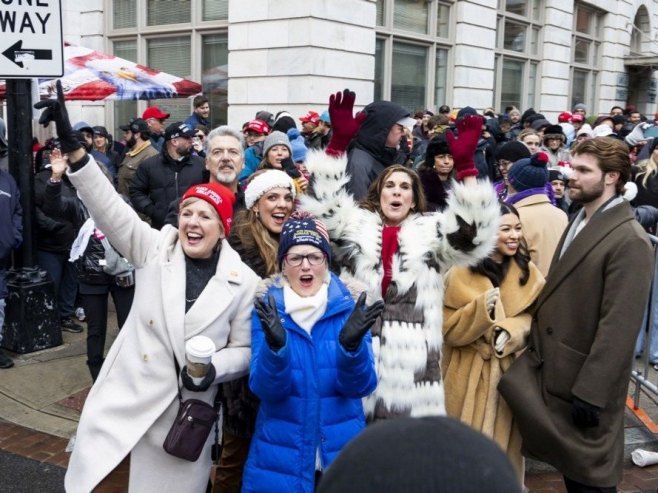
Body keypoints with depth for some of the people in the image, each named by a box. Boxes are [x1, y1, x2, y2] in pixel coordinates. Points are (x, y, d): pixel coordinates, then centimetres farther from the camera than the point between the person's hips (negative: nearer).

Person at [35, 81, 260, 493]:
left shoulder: (244, 281, -4)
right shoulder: (154, 249, -1)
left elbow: (244, 348, 2)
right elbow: (109, 208, -12)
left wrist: (214, 369, -18)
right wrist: (72, 147, -23)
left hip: (187, 411, -1)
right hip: (125, 399, 1)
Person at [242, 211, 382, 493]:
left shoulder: (350, 307, -4)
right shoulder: (268, 309, -4)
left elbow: (360, 386, -10)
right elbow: (265, 388, -12)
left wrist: (352, 343, -28)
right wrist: (275, 345, -30)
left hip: (342, 453, 1)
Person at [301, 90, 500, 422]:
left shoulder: (430, 233, 11)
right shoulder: (356, 227, 11)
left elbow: (472, 234, -5)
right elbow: (324, 208, -3)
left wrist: (465, 165, -17)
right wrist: (338, 142, -14)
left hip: (412, 361, 0)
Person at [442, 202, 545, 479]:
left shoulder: (526, 270, 2)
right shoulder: (461, 274, -11)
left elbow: (533, 316, 4)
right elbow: (448, 330, -11)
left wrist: (509, 332, -16)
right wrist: (481, 308, -27)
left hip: (512, 370, 4)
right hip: (472, 375, -3)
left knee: (506, 440, 14)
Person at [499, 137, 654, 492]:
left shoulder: (629, 241, -19)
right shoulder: (580, 221, 10)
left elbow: (619, 327, -23)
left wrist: (590, 392, -23)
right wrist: (536, 342, 11)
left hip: (585, 380, -7)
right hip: (556, 368, 7)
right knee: (569, 463, 18)